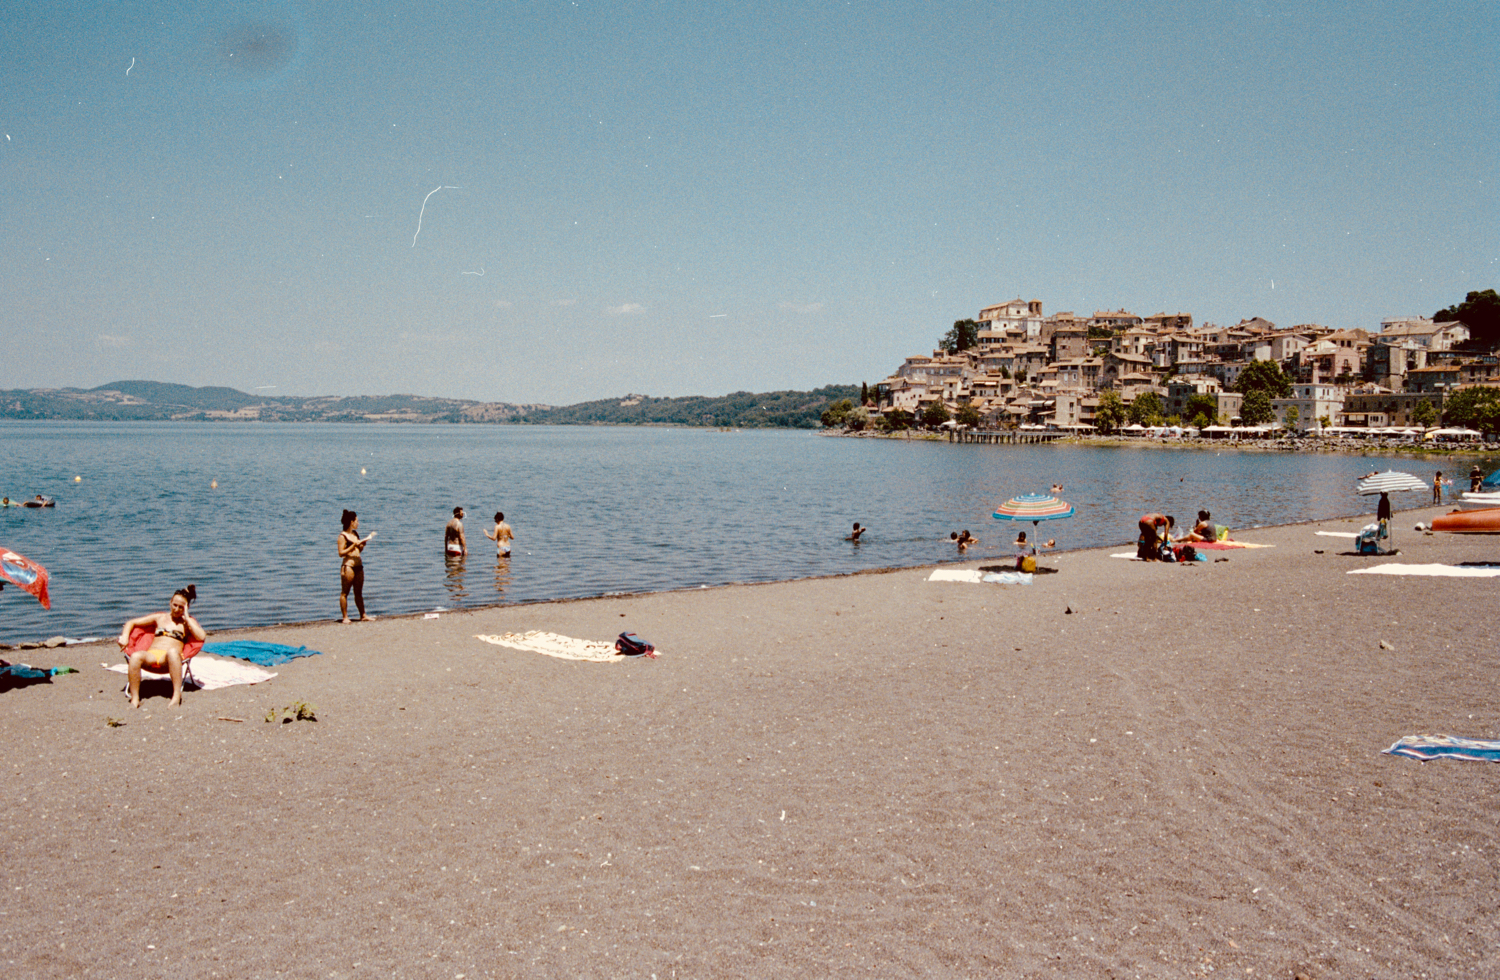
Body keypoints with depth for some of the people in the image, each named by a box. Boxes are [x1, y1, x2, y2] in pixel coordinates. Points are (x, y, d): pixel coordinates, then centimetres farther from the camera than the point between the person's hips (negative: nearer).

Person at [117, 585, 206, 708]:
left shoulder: (188, 622, 19)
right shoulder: (160, 617, 25)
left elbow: (201, 637, -2)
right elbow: (131, 623, 27)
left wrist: (187, 618, 2)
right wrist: (124, 636, 7)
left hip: (169, 660, -2)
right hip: (152, 655, 2)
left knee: (172, 651, -40)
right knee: (136, 656, -33)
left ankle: (177, 695, -44)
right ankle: (135, 699, -32)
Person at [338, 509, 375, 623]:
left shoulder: (355, 534, 15)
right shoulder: (342, 536, -8)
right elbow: (341, 553, -14)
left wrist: (363, 543, 6)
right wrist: (354, 545, -18)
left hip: (358, 566, 8)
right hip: (348, 566, -8)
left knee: (359, 592, 12)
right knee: (345, 592, -2)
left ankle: (363, 615, 17)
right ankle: (345, 617, 0)